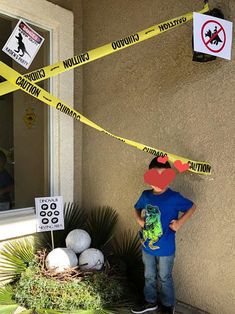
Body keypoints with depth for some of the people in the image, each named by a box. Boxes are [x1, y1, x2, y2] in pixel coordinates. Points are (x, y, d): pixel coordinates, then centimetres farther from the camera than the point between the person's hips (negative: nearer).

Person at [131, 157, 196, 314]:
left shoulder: (174, 197, -21)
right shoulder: (145, 195, -7)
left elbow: (192, 207, -6)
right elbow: (137, 209, 13)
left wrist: (180, 222, -14)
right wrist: (139, 220, -5)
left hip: (165, 249, -4)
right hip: (147, 246, 4)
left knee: (164, 278, 16)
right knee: (149, 277, 22)